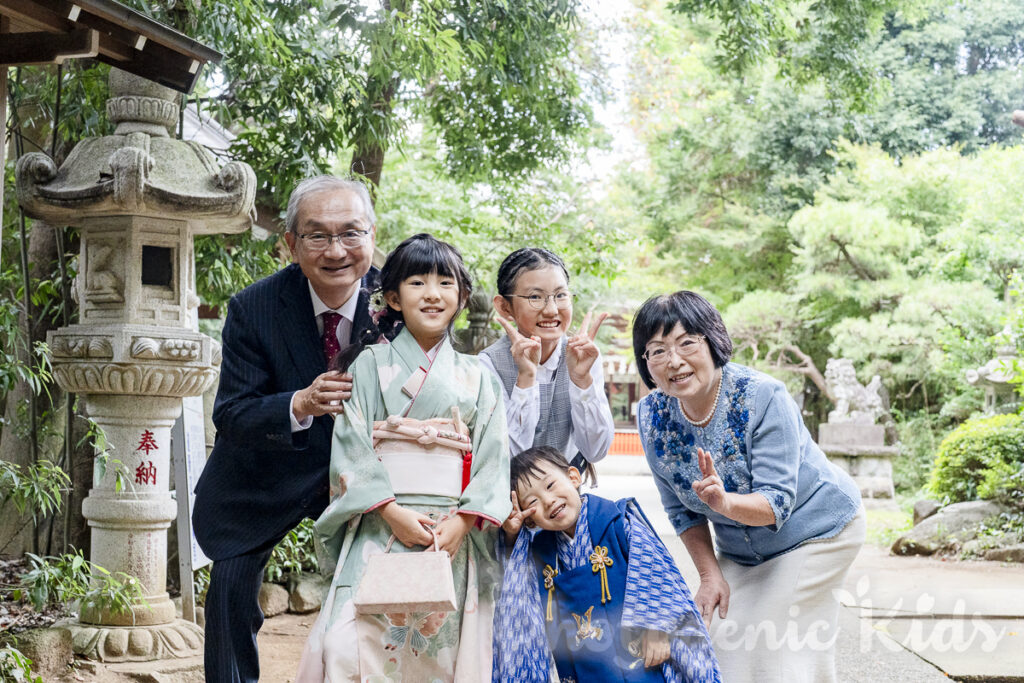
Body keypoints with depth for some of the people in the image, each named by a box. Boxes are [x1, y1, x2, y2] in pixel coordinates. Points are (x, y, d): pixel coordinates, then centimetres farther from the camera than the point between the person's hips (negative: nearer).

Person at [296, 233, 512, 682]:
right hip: (379, 531, -1)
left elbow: (492, 459, 5)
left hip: (455, 539, 2)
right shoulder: (369, 366, 8)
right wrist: (392, 512, -13)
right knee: (355, 647, -15)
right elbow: (351, 448, -1)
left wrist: (461, 523, -10)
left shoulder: (477, 378, 12)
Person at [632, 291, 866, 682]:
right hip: (740, 552, 5)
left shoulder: (762, 397, -28)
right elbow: (681, 510, 0)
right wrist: (710, 575, -9)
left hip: (814, 530, -5)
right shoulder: (652, 415, -13)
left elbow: (776, 502, -32)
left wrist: (725, 503, -50)